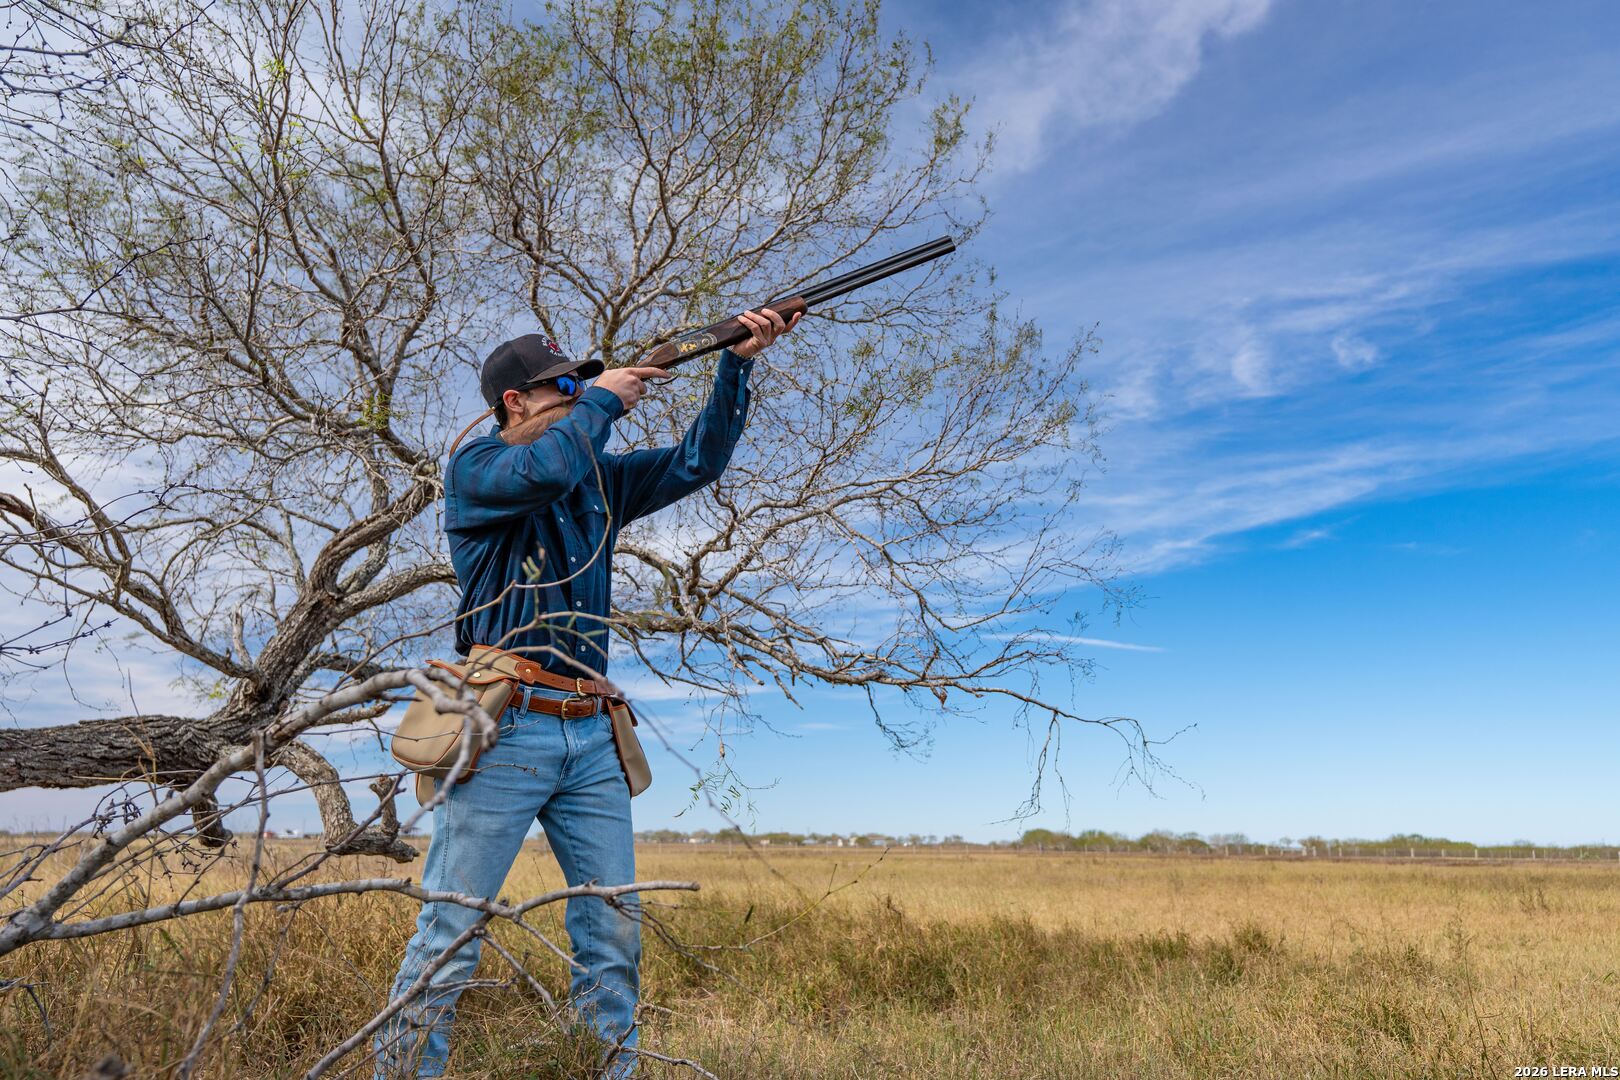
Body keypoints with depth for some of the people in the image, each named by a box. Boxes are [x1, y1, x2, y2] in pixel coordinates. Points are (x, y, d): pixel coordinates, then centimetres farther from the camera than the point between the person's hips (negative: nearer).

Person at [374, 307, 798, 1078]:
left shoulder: (600, 480, 18)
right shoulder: (475, 467, 1)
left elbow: (698, 461, 15)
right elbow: (546, 470, -21)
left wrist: (738, 362, 6)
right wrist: (603, 399, -4)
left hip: (590, 739, 6)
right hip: (505, 731, -6)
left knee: (614, 931, 7)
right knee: (451, 931, -1)